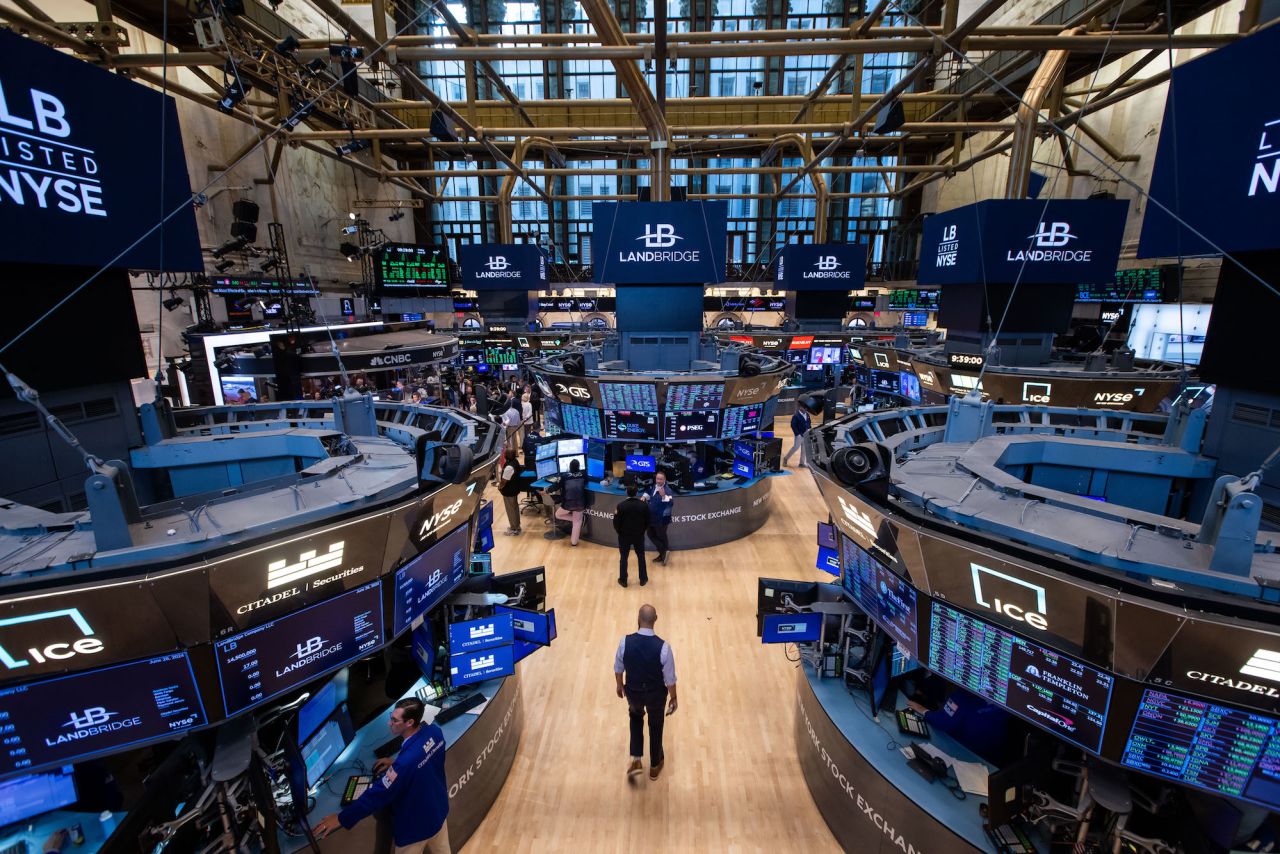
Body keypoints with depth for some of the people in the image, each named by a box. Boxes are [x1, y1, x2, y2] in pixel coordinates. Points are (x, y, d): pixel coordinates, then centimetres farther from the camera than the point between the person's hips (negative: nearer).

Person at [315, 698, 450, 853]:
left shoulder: (406, 761, -39)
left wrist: (342, 819, -15)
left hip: (416, 827, -6)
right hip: (439, 809, 6)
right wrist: (395, 762, 5)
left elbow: (379, 793, -27)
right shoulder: (434, 731, -17)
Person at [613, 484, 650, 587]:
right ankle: (643, 579, 26)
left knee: (623, 558, 13)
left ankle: (623, 580, 21)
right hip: (639, 536, 2)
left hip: (624, 536, -2)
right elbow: (647, 522, -3)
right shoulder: (644, 505, -12)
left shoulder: (621, 505, -18)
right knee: (641, 557, 17)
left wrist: (616, 518, 7)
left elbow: (617, 523, -14)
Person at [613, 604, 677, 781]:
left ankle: (636, 759, 30)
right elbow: (670, 678, -17)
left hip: (633, 691, 1)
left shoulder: (625, 642, -24)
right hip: (656, 693, -1)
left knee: (636, 716, 34)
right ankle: (655, 765, 46)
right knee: (655, 726, 26)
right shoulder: (663, 647, -29)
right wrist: (673, 697, 2)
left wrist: (620, 685, 13)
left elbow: (618, 668, -7)